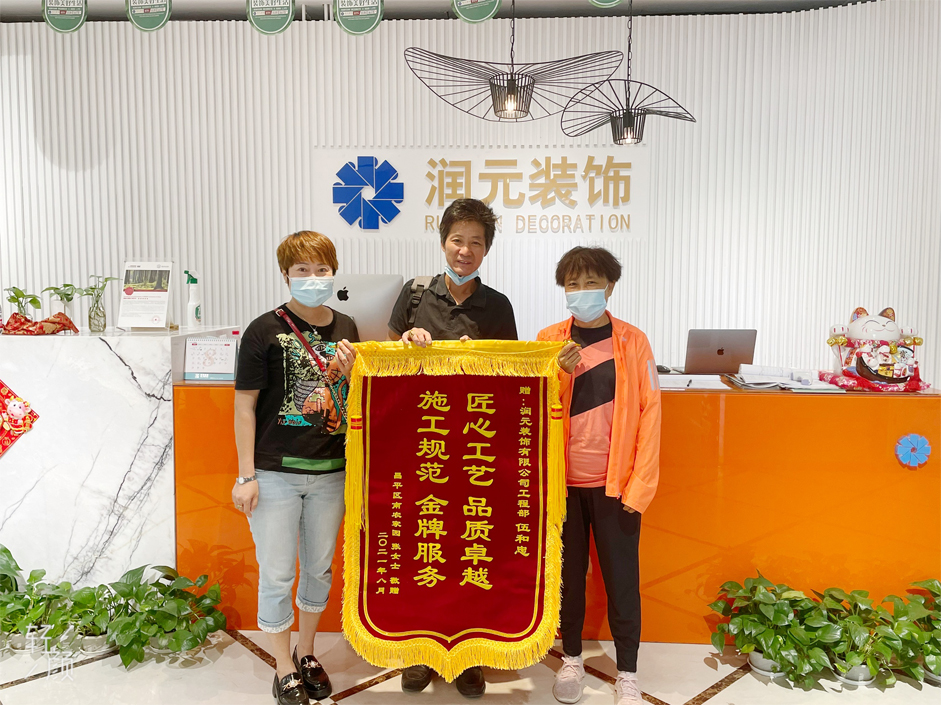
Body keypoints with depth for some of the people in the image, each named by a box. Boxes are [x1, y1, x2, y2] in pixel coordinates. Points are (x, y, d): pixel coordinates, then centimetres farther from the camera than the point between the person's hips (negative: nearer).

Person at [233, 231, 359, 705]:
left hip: (330, 471, 4)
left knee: (320, 568, 17)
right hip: (276, 471, -4)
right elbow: (244, 405, -6)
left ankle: (306, 653, 40)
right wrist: (246, 475, -8)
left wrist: (349, 373, -8)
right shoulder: (265, 330, -7)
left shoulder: (346, 329, 6)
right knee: (276, 575, 7)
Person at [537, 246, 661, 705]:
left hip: (615, 485, -1)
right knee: (567, 575, 14)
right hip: (563, 482, 2)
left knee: (621, 580, 8)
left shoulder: (633, 342, -3)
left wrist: (640, 488, -9)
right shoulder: (548, 341, 1)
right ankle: (571, 659, 34)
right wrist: (559, 373, -17)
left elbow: (649, 414, -5)